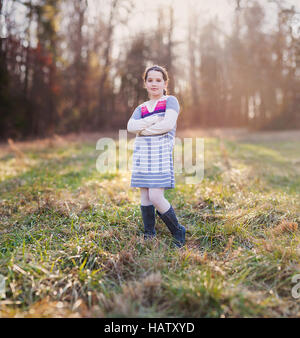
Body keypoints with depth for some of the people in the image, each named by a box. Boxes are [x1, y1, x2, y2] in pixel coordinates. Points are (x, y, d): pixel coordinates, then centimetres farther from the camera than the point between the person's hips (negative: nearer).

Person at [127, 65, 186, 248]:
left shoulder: (170, 101, 6)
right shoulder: (141, 108, 19)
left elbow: (168, 124, -12)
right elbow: (130, 126, 1)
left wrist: (143, 129, -2)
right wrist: (154, 120, -10)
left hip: (161, 152, -5)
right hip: (142, 153, 5)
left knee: (155, 197, -13)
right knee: (145, 196, 7)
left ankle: (178, 231, 8)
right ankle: (149, 235, 20)